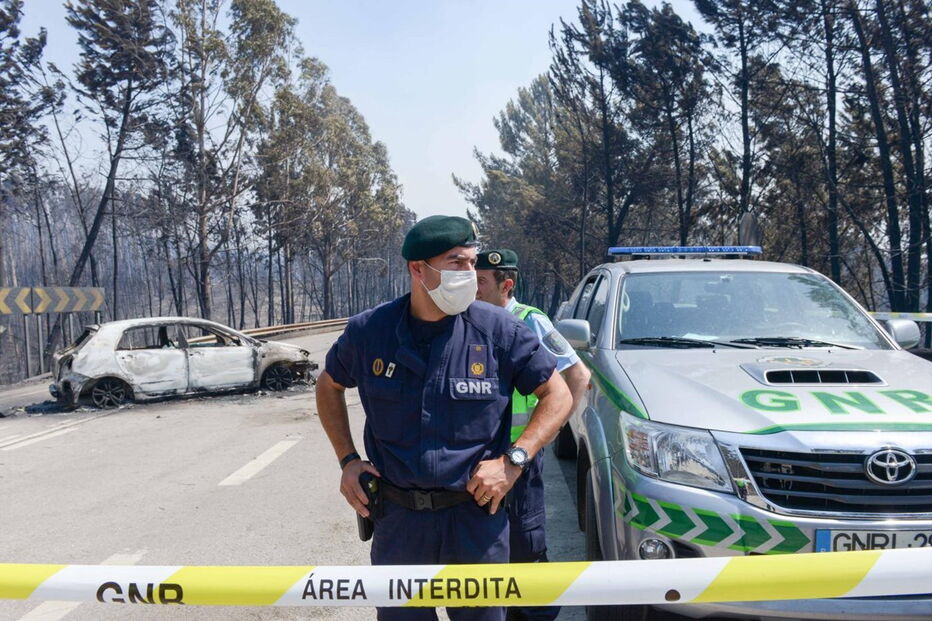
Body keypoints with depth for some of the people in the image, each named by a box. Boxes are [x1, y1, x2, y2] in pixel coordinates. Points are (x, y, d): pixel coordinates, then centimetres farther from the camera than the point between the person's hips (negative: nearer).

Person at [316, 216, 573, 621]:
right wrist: (348, 460, 3)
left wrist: (514, 459, -14)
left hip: (477, 515, -1)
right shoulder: (368, 330, -5)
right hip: (398, 516, 1)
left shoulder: (498, 330, -9)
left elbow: (558, 395, -2)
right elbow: (329, 387, 13)